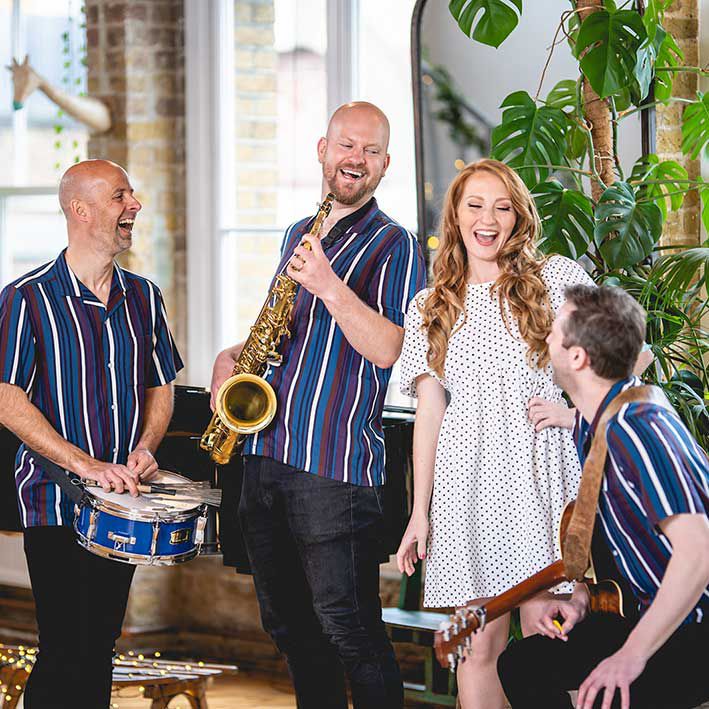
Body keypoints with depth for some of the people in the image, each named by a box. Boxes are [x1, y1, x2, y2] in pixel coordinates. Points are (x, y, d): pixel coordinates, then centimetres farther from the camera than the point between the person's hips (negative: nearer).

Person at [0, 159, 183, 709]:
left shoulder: (142, 297, 9)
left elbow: (161, 387, 17)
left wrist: (145, 447, -4)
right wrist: (85, 464, -21)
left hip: (121, 498, 5)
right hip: (57, 499, -5)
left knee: (100, 648, 11)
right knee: (66, 653, -8)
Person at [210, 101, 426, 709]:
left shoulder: (392, 244, -5)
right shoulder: (299, 235, 18)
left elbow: (388, 349, -17)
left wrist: (326, 283, -25)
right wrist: (234, 355, 10)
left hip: (334, 465, -7)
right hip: (266, 454, 8)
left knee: (347, 625, -7)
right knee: (288, 623, 13)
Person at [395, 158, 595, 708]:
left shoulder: (559, 279, 7)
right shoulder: (431, 308, 14)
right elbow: (429, 411, 11)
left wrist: (576, 410, -6)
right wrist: (419, 513, 6)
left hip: (542, 471, -2)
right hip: (469, 482, 2)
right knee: (480, 648, 0)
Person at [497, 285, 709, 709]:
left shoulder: (637, 427, -25)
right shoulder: (591, 425, 6)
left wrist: (632, 655, -31)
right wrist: (578, 598, 6)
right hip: (660, 612, 10)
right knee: (523, 664, 8)